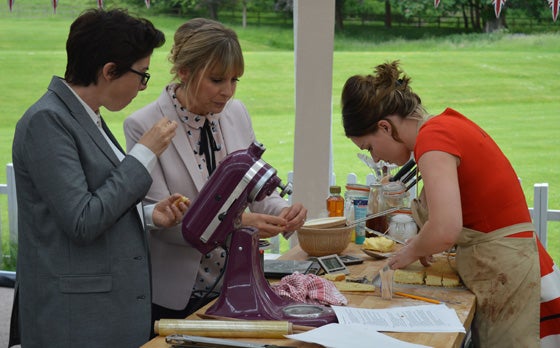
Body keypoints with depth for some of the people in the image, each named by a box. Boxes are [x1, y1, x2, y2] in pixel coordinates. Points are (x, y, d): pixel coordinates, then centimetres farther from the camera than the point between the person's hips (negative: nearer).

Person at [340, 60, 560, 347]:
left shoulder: (433, 136, -16)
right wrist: (423, 243, 15)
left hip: (509, 279, -9)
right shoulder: (449, 125, 11)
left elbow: (444, 232, -29)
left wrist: (412, 251, -7)